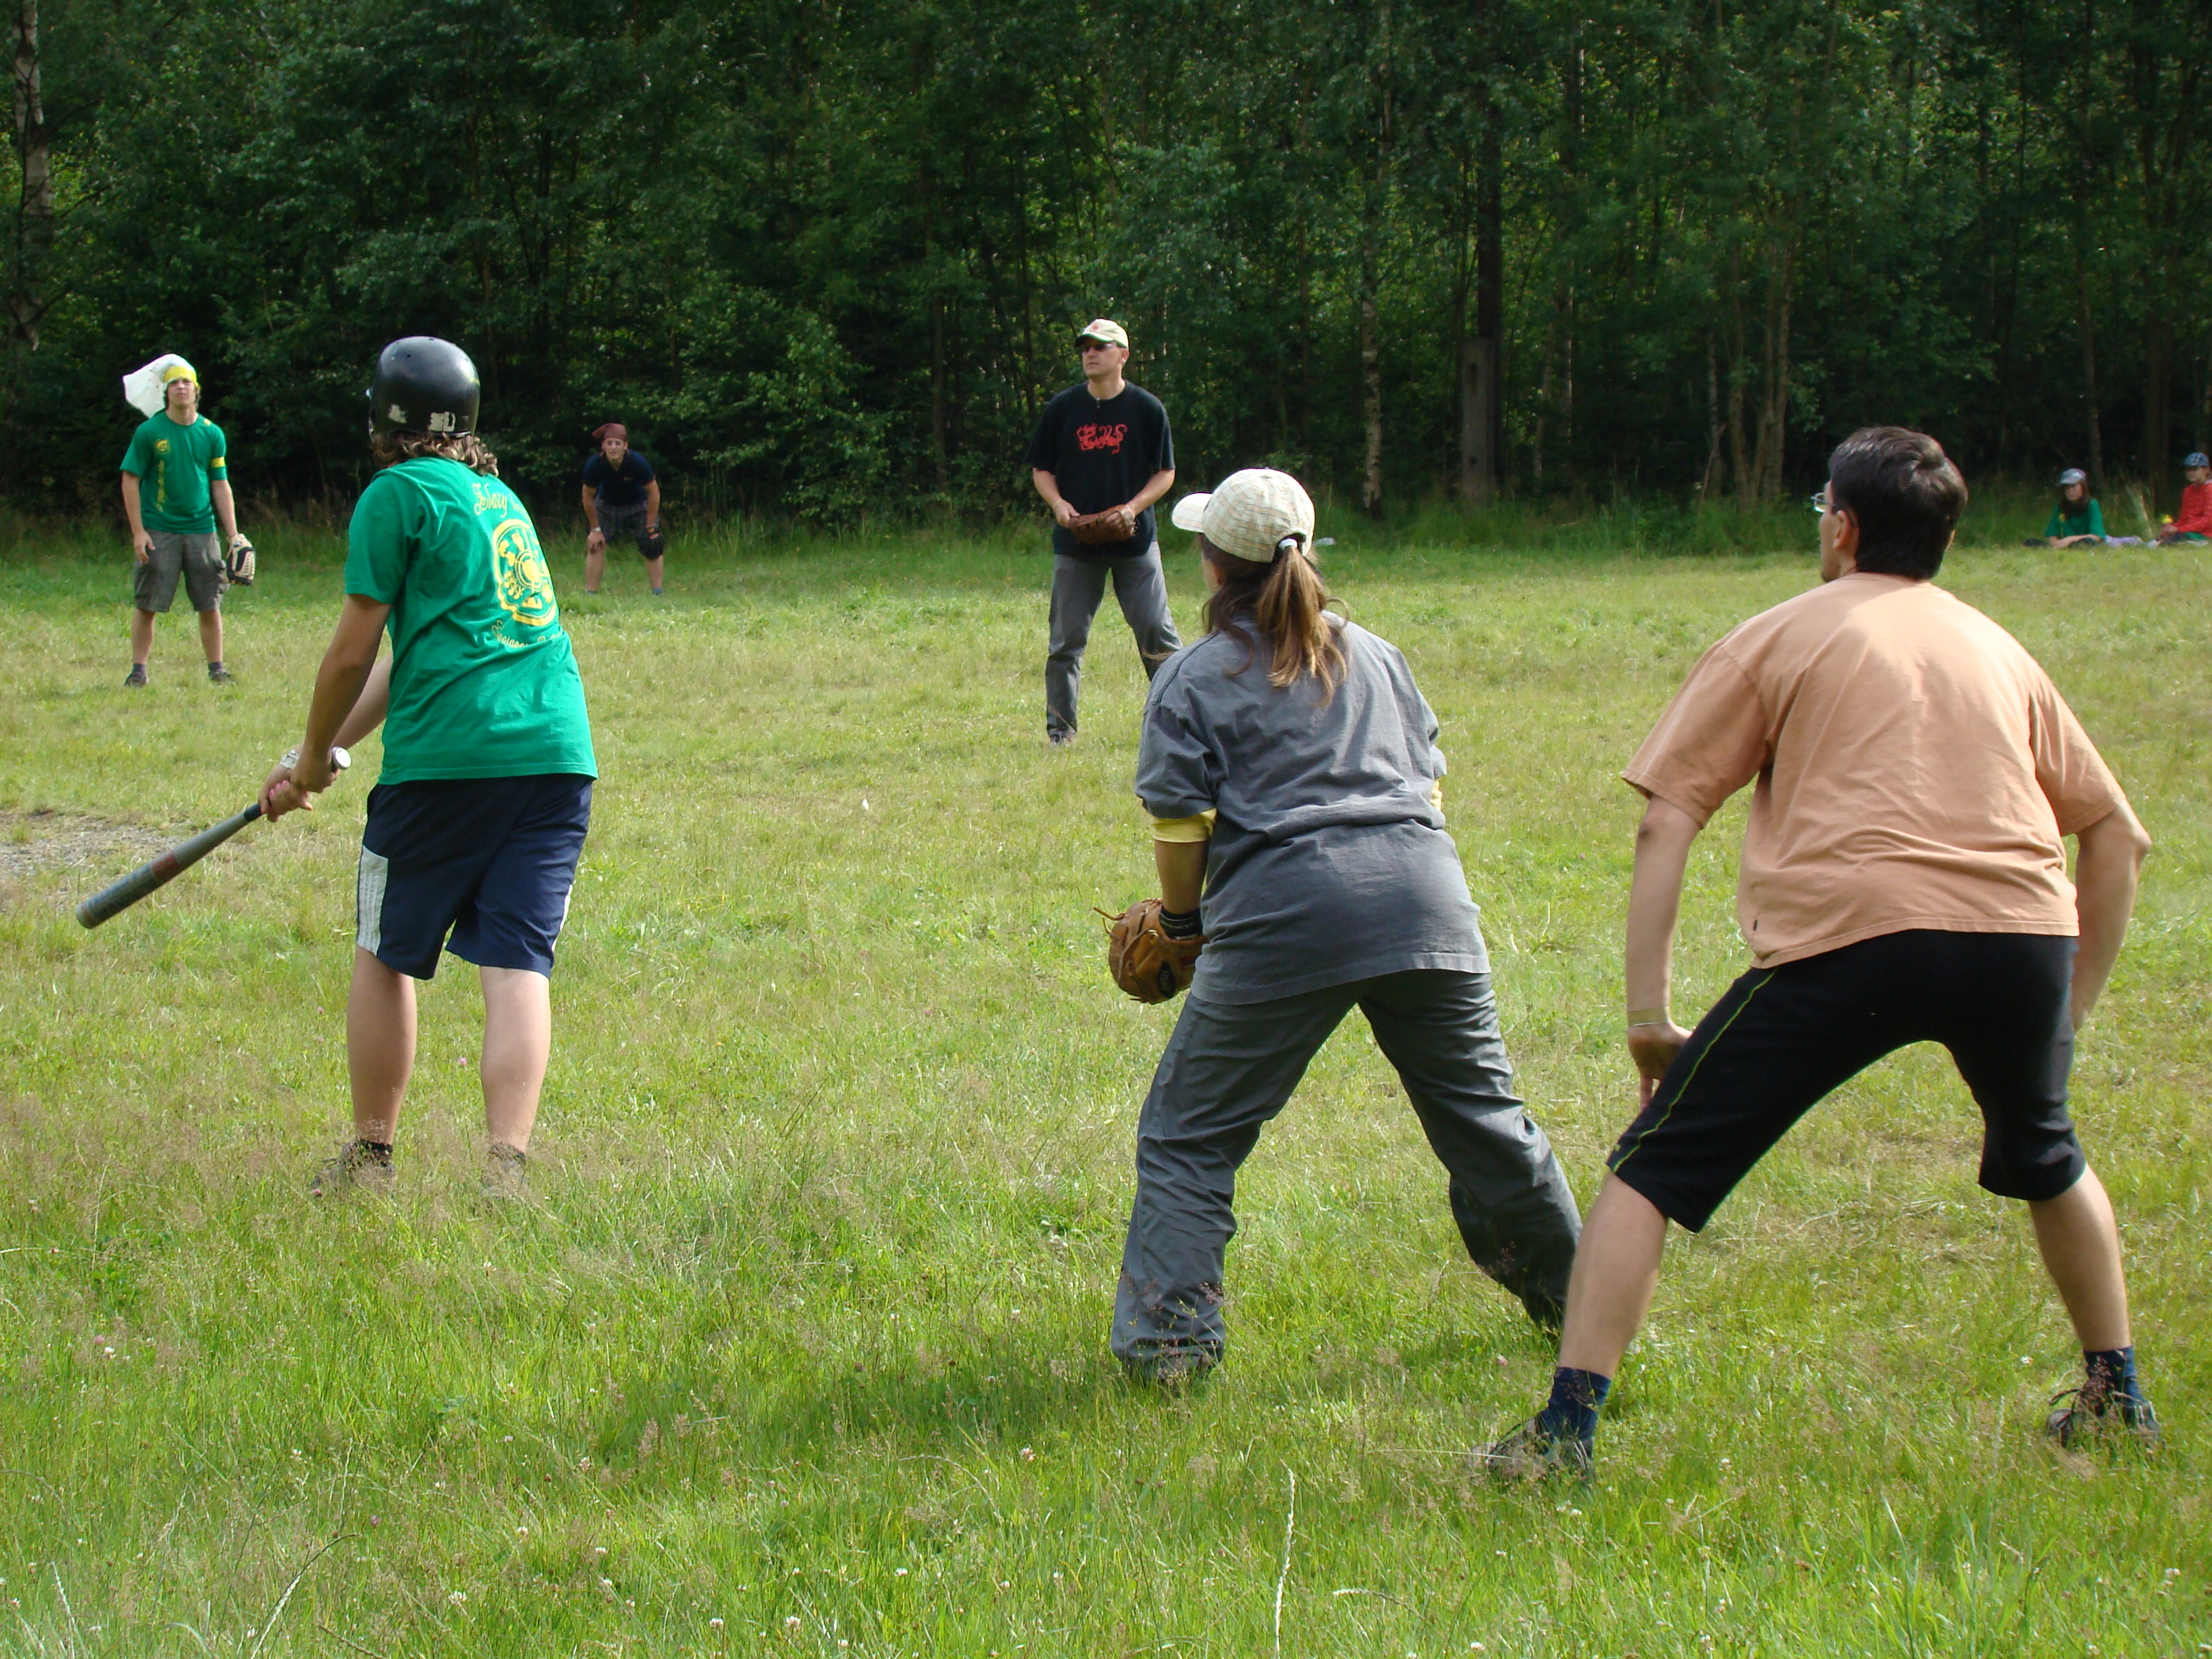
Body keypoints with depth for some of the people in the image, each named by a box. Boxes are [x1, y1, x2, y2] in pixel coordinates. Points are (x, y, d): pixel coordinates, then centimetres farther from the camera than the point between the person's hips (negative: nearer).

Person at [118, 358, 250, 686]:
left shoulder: (211, 434, 6)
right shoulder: (149, 432, -2)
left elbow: (220, 486, 9)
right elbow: (130, 480, -1)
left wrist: (233, 535, 5)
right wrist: (138, 531, -8)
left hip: (201, 530, 2)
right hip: (159, 531, -2)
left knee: (210, 605, 2)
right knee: (146, 605, -1)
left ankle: (216, 668, 12)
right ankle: (138, 669, 8)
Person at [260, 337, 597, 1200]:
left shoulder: (399, 493, 1)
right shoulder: (500, 497, 24)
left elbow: (353, 653, 0)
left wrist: (315, 756, 18)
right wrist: (312, 758, 30)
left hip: (448, 757, -6)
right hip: (557, 754, 6)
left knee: (385, 956, 11)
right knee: (517, 962, -1)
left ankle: (370, 1158, 18)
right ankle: (506, 1169, -14)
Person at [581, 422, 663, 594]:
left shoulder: (638, 462, -34)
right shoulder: (594, 465, -30)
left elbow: (654, 492, -20)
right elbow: (588, 497, -14)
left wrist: (651, 527, -19)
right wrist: (596, 529, -11)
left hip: (638, 504, -1)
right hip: (607, 504, 1)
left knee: (652, 545, -10)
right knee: (595, 546, -10)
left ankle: (658, 593, -3)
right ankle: (590, 594, -5)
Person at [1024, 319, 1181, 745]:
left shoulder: (1147, 409, 0)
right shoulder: (1062, 408, 4)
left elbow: (1165, 472, 4)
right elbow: (1041, 469, 11)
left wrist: (1134, 507, -13)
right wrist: (1057, 503, -10)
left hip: (1134, 539, -1)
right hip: (1075, 542, 1)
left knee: (1156, 631, -3)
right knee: (1067, 638, 3)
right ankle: (1060, 728, 12)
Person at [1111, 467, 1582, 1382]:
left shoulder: (1192, 679, 7)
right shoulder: (1375, 654, 21)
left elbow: (1179, 829, 0)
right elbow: (1429, 785, 20)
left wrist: (1180, 920, 16)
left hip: (1283, 918, -4)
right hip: (1424, 898, 4)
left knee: (1188, 1133, 5)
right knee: (1482, 1112, 17)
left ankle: (1169, 1339, -4)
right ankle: (1574, 1300, 27)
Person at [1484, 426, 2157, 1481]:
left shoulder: (1785, 636, 16)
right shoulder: (1999, 651, 26)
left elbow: (1665, 823, 7)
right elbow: (2118, 836, 27)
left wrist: (1648, 1019, 6)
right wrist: (2076, 1005, 31)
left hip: (1849, 931, -4)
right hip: (2022, 932, 4)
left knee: (1653, 1171, 5)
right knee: (2044, 1158, 34)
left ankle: (1565, 1433, -5)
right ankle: (2115, 1395, 37)